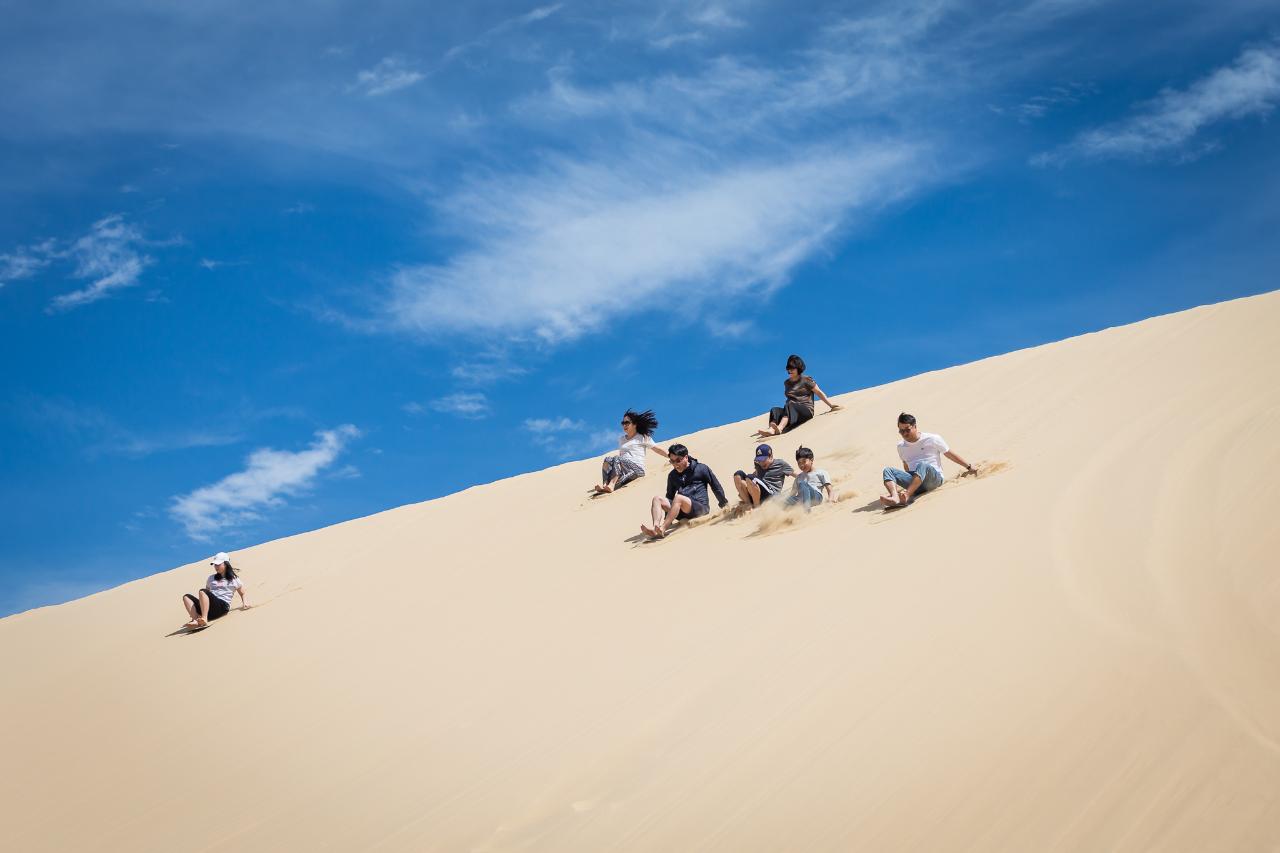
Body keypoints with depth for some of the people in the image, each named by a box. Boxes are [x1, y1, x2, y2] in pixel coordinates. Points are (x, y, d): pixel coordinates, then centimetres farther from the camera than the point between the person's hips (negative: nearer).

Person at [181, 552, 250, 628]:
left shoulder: (234, 580, 17)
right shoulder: (211, 578, 30)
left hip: (223, 606, -6)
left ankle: (204, 619, -47)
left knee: (202, 591, -31)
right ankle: (196, 621, -39)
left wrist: (245, 602, 3)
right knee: (187, 597, -17)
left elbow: (243, 594, 22)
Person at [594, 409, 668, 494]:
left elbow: (657, 449, 9)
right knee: (608, 459, -22)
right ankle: (605, 484, -45)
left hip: (638, 468, -5)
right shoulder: (621, 439, 27)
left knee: (618, 459, -30)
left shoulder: (643, 437, 12)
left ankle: (612, 484, -53)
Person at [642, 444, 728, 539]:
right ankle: (656, 528, -39)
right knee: (657, 499, -13)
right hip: (682, 514, 6)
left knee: (678, 498, -33)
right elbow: (670, 496, 27)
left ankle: (662, 529, -48)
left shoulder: (701, 469, 4)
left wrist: (724, 505, 10)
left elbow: (716, 487, 8)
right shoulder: (672, 475, 19)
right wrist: (666, 519, 20)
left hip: (700, 508, -6)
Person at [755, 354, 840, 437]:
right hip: (791, 411, 5)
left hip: (806, 411, -5)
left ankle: (780, 428, -63)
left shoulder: (806, 380, 7)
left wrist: (830, 405, 6)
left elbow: (819, 393, 7)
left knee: (790, 406, -37)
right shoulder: (786, 383, 21)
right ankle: (771, 429, -57)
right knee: (775, 410, -26)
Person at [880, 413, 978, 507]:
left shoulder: (932, 439, 3)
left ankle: (907, 495, -62)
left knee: (922, 464, -38)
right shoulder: (901, 446, 14)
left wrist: (969, 467, 16)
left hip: (935, 478, -4)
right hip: (914, 482, 4)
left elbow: (950, 455, 12)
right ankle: (895, 498, -52)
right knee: (887, 471, -20)